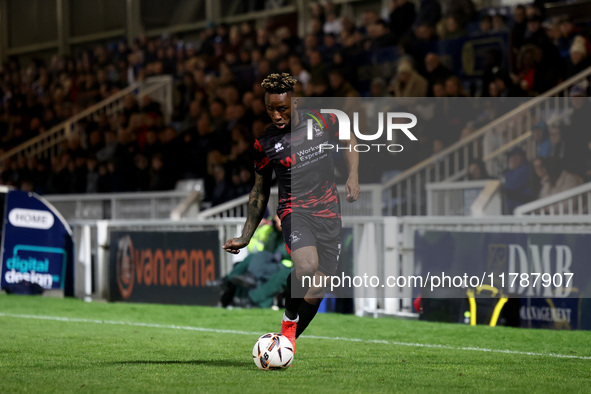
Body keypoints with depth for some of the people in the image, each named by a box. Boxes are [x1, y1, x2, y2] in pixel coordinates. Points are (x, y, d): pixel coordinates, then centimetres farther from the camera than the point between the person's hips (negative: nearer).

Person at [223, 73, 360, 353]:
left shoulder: (323, 122, 0)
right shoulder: (264, 144, 1)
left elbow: (348, 141, 20)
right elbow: (260, 192, 12)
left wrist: (353, 176, 2)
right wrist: (245, 237, 12)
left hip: (328, 214, 2)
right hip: (294, 211, -2)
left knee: (316, 291, 0)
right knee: (306, 268, -32)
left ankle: (290, 338, 21)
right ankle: (289, 317, -7)